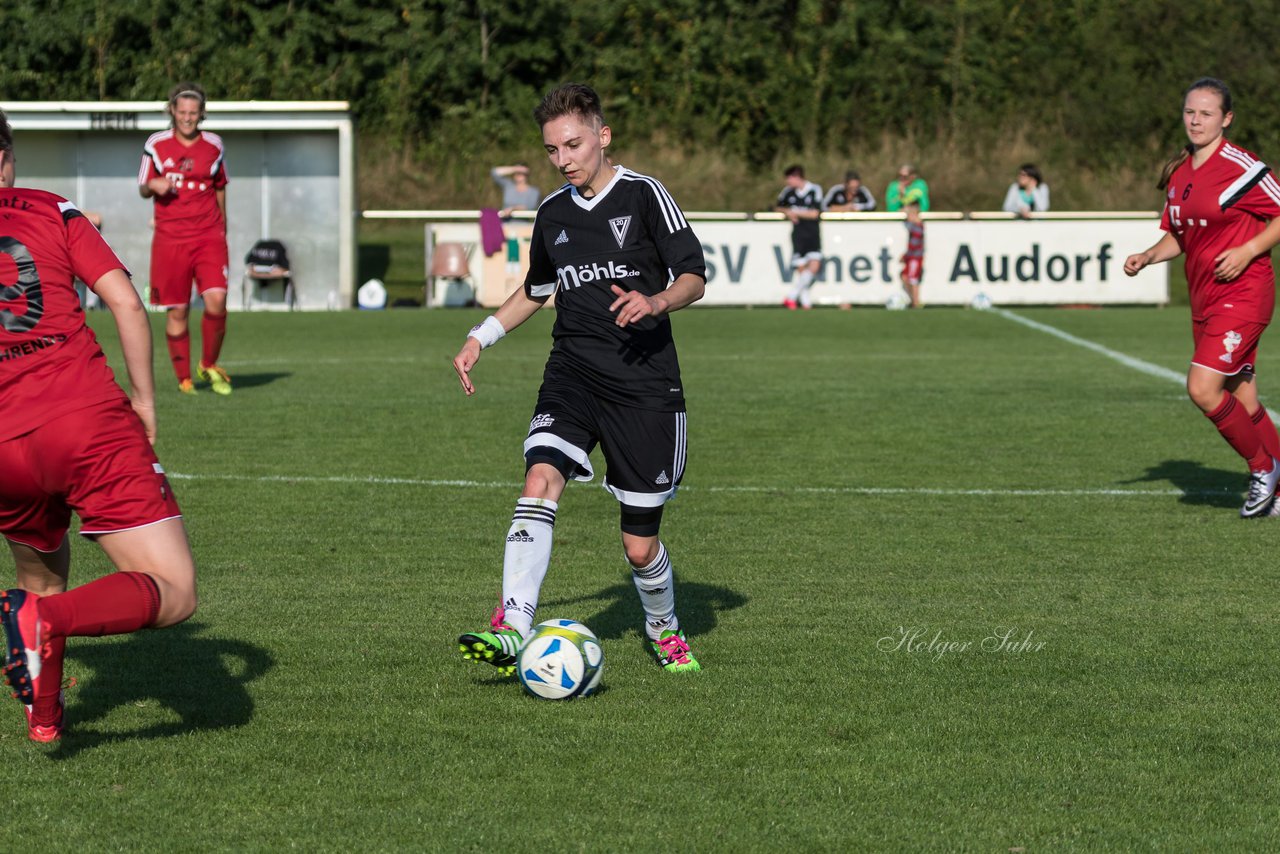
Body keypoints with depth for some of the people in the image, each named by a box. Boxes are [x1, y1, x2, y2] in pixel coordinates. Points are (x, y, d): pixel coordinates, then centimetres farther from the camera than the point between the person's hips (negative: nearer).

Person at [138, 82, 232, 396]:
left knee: (216, 301, -16)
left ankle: (209, 366, 6)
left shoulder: (213, 145, 6)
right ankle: (184, 378, 14)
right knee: (176, 312, 1)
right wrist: (154, 185, -14)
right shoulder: (157, 144, 2)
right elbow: (143, 189, 9)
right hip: (170, 238, 0)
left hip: (209, 236, 1)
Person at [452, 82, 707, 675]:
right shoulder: (552, 214, 12)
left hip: (644, 382, -4)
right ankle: (512, 632, -32)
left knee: (640, 545, 1)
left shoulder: (644, 195, -3)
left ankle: (664, 630, 32)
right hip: (572, 375, 4)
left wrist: (655, 302, -25)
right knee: (540, 481, -24)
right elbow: (535, 291, 30)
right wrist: (481, 338, 20)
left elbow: (693, 277, -4)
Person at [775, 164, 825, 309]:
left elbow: (815, 213, -12)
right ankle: (806, 300, 4)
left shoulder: (815, 190, -6)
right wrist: (786, 212, -2)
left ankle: (792, 296, -5)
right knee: (800, 267, -5)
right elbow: (778, 207, 20)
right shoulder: (788, 191, 6)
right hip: (798, 232, 2)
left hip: (813, 233, -2)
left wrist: (795, 212, -11)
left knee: (814, 265, -15)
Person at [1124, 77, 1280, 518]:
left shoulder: (1240, 166, -13)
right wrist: (1147, 257, 2)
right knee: (1242, 400, 10)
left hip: (1242, 292, -7)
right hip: (1204, 298, 8)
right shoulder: (1178, 173, 10)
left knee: (1202, 387, -17)